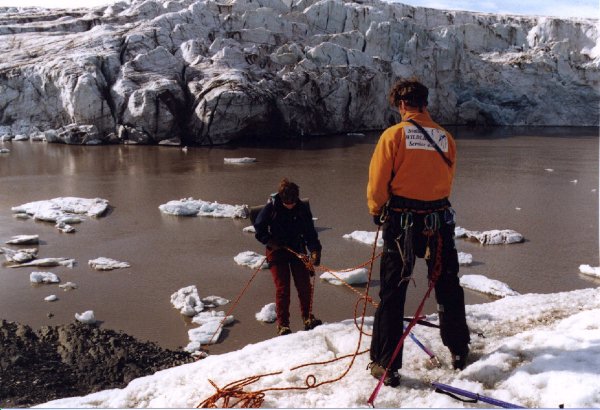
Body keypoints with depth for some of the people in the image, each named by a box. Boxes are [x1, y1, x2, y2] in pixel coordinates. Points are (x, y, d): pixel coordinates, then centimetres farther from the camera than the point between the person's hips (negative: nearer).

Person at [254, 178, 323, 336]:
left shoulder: (302, 208, -9)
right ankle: (282, 324, 3)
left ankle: (308, 318, 22)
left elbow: (310, 231, -9)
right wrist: (269, 241, -14)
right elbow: (258, 226, -3)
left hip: (297, 249, 2)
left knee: (304, 286, 1)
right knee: (282, 288, -7)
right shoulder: (271, 207, -15)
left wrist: (315, 251, -22)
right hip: (277, 251, -2)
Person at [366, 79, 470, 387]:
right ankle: (459, 351, 34)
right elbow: (447, 183, 9)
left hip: (400, 222, -3)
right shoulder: (446, 138, 2)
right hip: (439, 221, 4)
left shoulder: (394, 134, -9)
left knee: (392, 294, 4)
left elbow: (378, 182, -9)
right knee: (448, 289, 19)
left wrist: (376, 211, 9)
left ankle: (386, 365, 8)